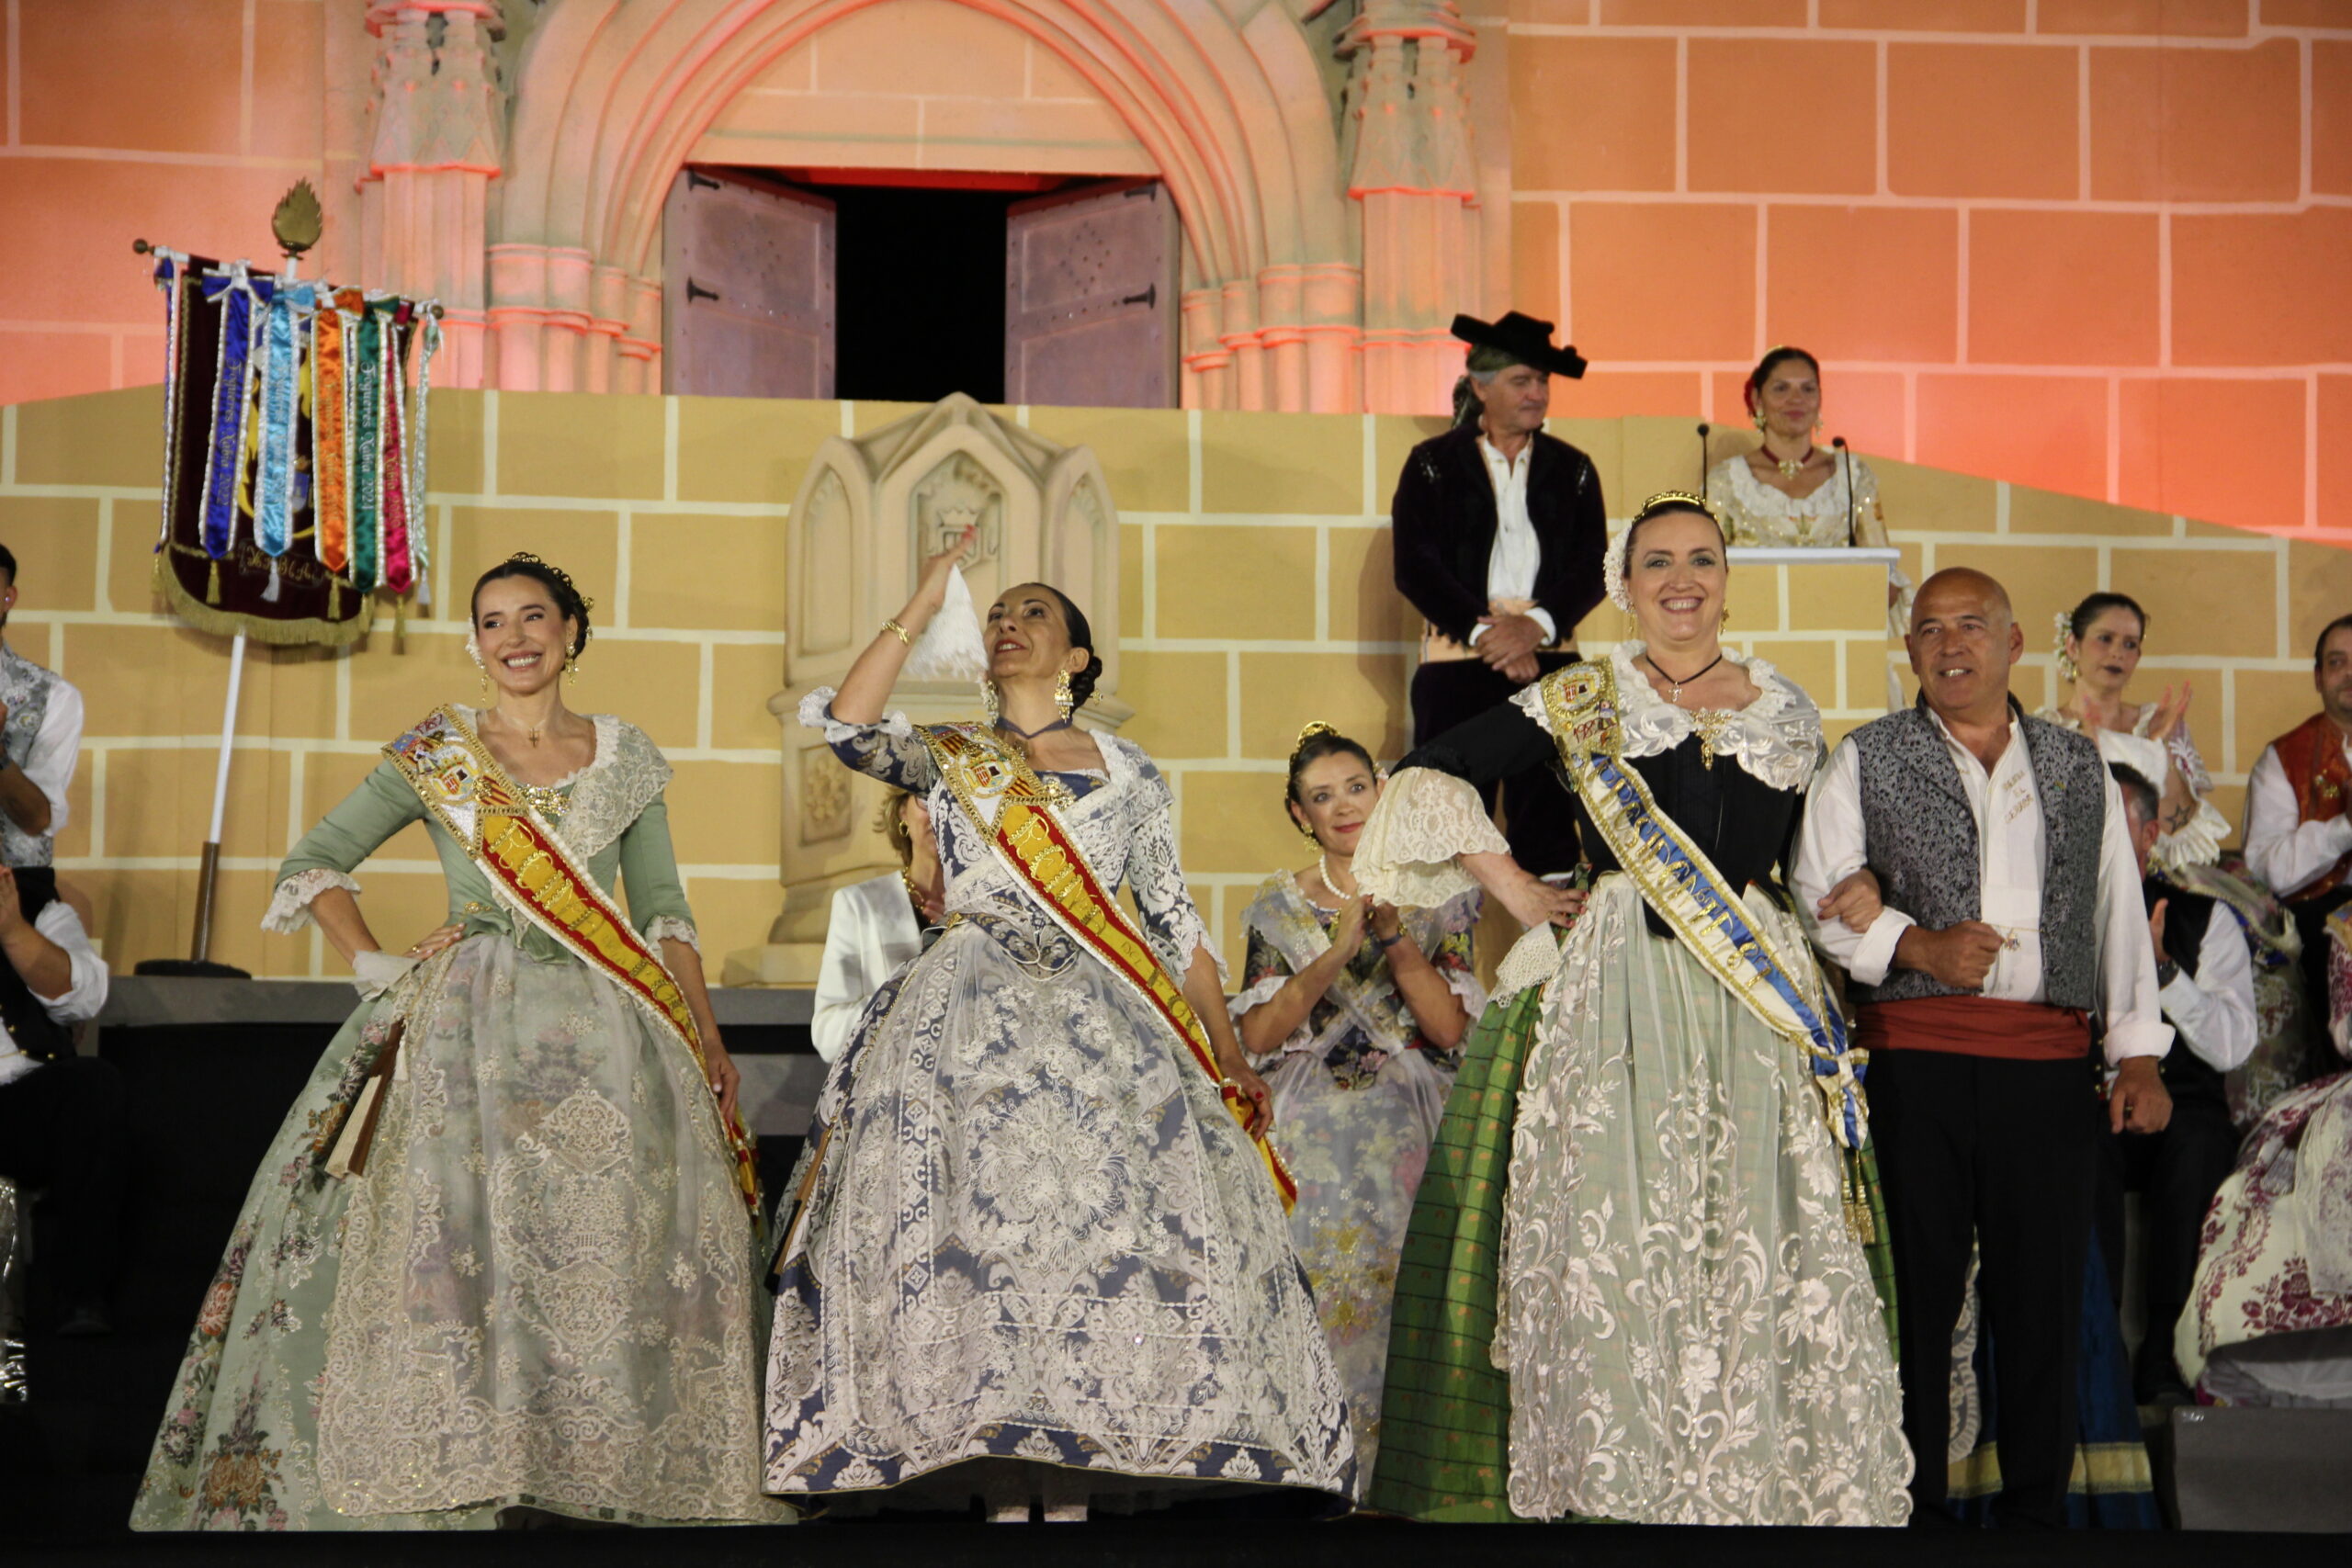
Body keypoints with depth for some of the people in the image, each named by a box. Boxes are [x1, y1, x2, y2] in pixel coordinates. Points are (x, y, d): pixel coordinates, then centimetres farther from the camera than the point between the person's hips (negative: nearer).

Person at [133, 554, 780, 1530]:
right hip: (472, 1029, -2)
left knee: (618, 1246, -5)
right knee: (462, 1228, -14)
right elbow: (312, 863, 9)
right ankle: (451, 1479, -11)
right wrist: (376, 966, -3)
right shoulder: (435, 755, 7)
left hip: (609, 1032, 2)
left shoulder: (626, 756, 12)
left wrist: (708, 1042, 5)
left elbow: (663, 910, 13)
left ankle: (644, 1470, 3)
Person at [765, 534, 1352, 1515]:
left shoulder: (1129, 773, 14)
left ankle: (1073, 1488, -8)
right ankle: (997, 1488, -9)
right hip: (968, 1027, 0)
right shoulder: (946, 757, 13)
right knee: (978, 1238, -12)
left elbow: (1175, 920, 13)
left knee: (1099, 1237, -11)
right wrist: (922, 608, -3)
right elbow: (843, 726, -7)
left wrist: (1229, 1055, 5)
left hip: (1106, 1029, 1)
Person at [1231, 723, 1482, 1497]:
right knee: (1317, 1288, -11)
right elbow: (1256, 1036, -3)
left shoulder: (1435, 897, 8)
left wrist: (1396, 938, -11)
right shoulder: (1282, 906, 9)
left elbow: (1452, 1028, -2)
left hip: (1407, 1135, 0)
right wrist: (1338, 952, -12)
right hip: (1313, 1137, 0)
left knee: (1402, 1289, -10)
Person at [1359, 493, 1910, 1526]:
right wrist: (1511, 886, 2)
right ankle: (1616, 1476, 0)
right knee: (1615, 1228, -6)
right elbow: (1428, 775, 5)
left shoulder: (1785, 713, 13)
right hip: (1618, 993, -2)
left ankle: (1752, 1473, 6)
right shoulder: (1581, 702, 5)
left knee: (1759, 1238, -1)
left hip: (1758, 996, 2)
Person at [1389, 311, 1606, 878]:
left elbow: (1591, 567, 5)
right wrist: (1485, 630, -11)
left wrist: (1536, 625, -11)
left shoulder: (1571, 469, 14)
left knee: (1548, 819, -3)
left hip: (1549, 660, 2)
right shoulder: (1432, 464, 7)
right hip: (1457, 663, -2)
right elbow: (1414, 566, -2)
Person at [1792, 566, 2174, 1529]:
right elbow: (1817, 897, 3)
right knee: (1917, 1283, 0)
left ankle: (2036, 1505, 12)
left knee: (2044, 1289, 2)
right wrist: (1918, 946, -12)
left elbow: (2119, 911, 15)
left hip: (2051, 1060, 2)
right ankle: (1913, 1505, 9)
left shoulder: (2078, 768, 16)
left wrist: (2138, 1054, 8)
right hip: (1915, 1056, -2)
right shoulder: (1867, 761, 8)